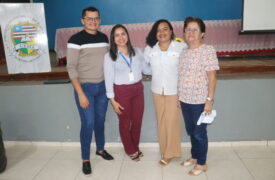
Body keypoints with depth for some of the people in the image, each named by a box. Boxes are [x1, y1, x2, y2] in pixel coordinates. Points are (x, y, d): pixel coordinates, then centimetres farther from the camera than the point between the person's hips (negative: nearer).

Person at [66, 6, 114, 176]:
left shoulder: (104, 38, 6)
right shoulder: (76, 39, -11)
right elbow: (71, 68, -13)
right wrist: (80, 94, -17)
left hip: (102, 86, 5)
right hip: (85, 87, -5)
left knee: (100, 121, 15)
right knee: (88, 123, -3)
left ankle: (100, 149, 35)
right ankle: (85, 159, 15)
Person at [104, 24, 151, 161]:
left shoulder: (137, 52, 4)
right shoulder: (109, 56, -6)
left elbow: (146, 69, 12)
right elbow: (108, 79, -7)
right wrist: (112, 100, -10)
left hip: (138, 89, 4)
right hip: (121, 91, -3)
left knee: (137, 121, 13)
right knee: (125, 123, 11)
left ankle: (135, 147, 37)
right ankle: (131, 150, 32)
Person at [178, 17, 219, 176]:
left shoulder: (208, 50, -11)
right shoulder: (184, 52, 8)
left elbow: (212, 77, -13)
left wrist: (209, 100, -16)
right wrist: (179, 96, 11)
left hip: (200, 101, -6)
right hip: (185, 100, 6)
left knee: (200, 133, 7)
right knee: (191, 131, 19)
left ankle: (202, 163, 26)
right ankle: (194, 157, 38)